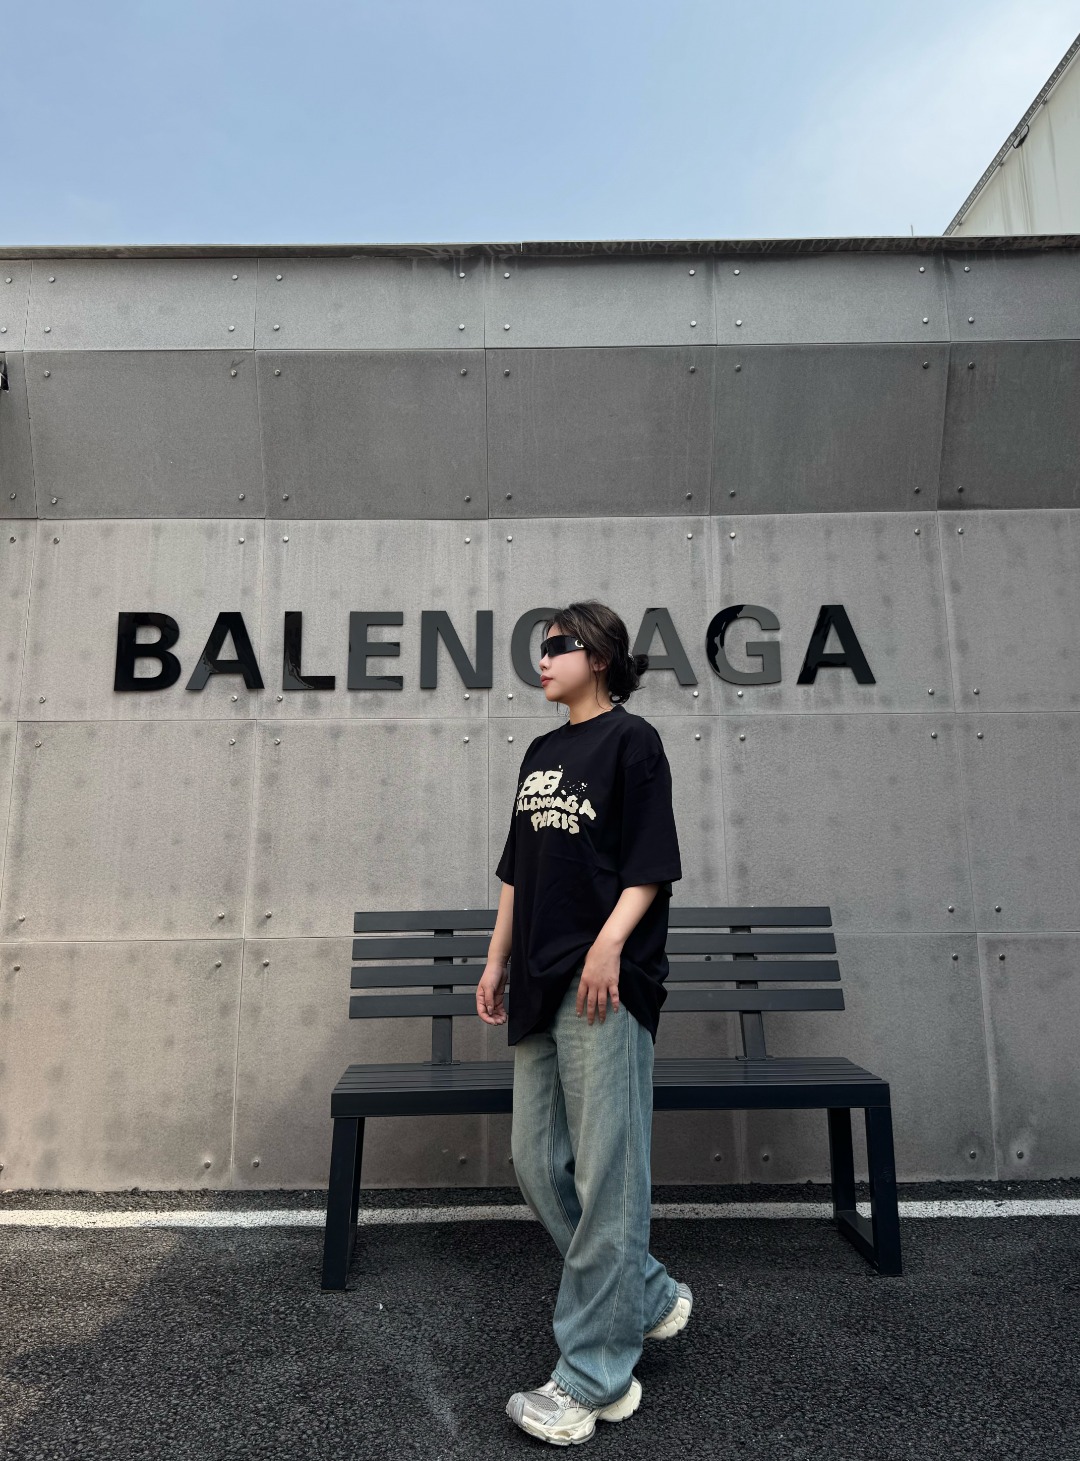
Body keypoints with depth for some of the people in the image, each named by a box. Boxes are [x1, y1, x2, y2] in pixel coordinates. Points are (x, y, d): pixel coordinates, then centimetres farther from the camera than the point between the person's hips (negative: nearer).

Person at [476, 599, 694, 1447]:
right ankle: (652, 1298, 31)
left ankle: (594, 1378, 13)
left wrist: (609, 943, -19)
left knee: (604, 1173, -1)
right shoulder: (541, 753, 18)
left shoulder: (632, 740, -2)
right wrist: (498, 962, 17)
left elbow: (651, 862, -9)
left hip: (605, 982, -8)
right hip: (542, 984, 8)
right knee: (539, 1165, 12)